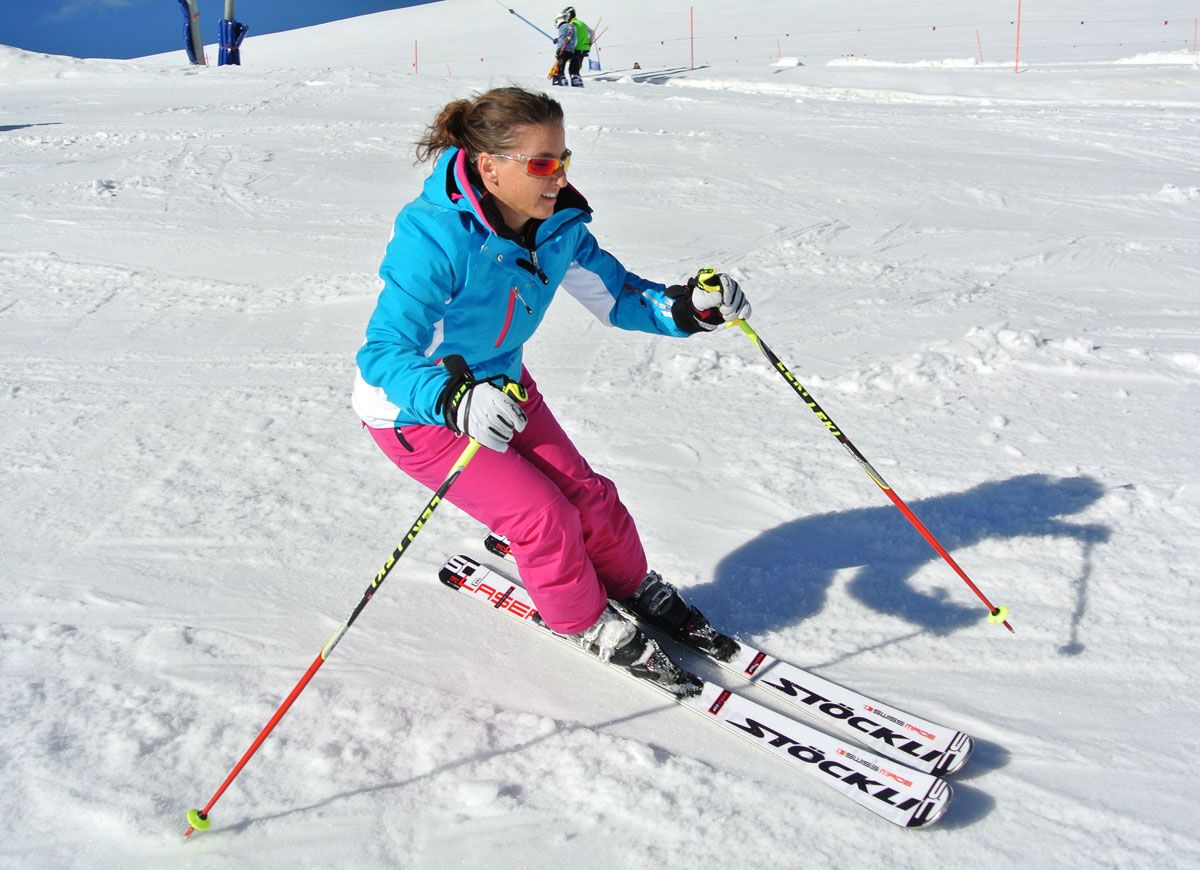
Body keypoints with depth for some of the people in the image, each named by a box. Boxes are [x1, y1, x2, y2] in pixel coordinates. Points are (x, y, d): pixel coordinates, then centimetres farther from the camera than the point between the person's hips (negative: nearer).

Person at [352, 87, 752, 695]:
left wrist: (693, 305, -23)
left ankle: (638, 592, 34)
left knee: (587, 496, 4)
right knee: (541, 514, -13)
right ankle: (586, 622, 16)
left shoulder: (557, 225, -14)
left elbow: (617, 295, -3)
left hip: (500, 388, 6)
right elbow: (383, 353, -40)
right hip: (416, 412, -6)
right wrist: (456, 400, -59)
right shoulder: (436, 238, -35)